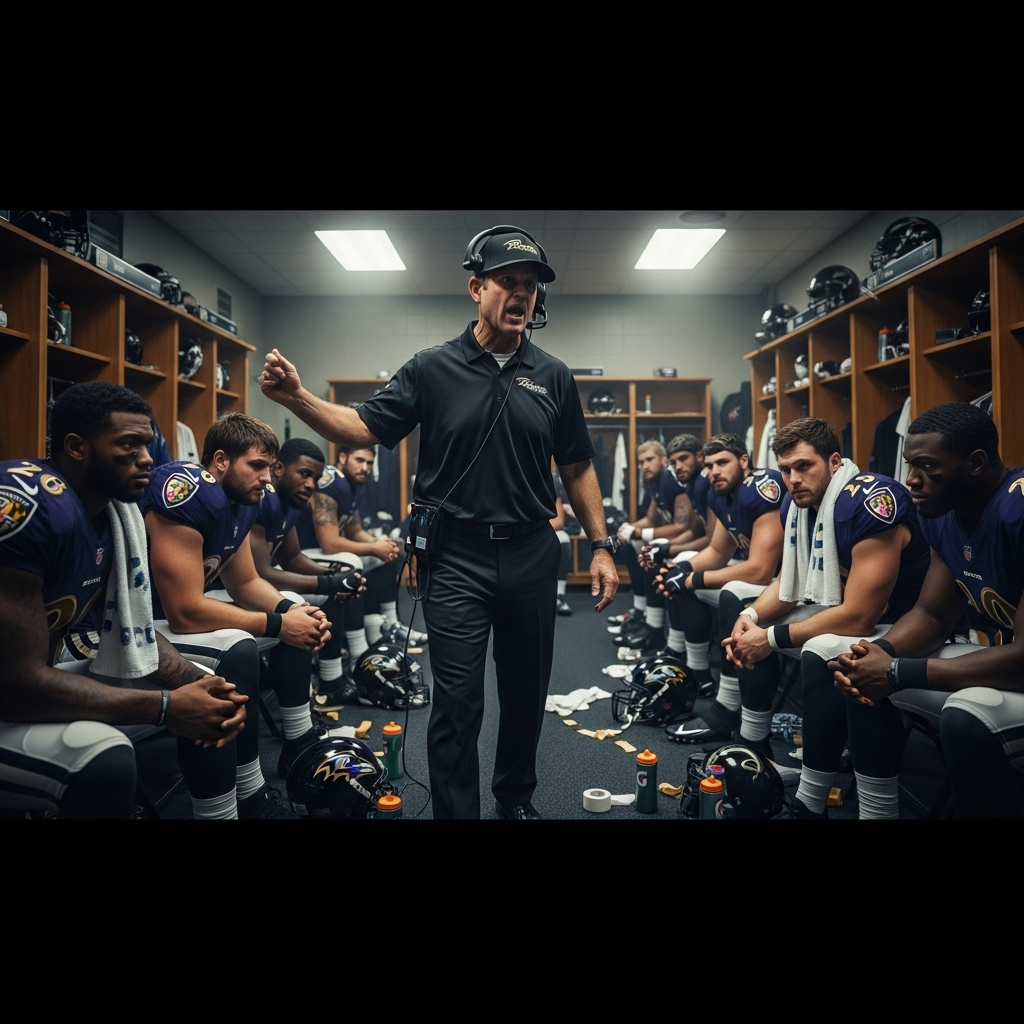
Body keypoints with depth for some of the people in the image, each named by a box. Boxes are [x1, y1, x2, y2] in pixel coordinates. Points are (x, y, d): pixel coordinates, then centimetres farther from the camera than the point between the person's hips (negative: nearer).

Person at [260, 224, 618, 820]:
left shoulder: (553, 377, 5)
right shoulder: (432, 369, 0)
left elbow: (578, 469, 8)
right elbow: (364, 430, -2)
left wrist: (601, 546, 5)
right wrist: (297, 397, -18)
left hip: (532, 554, 3)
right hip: (458, 558, -2)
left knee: (527, 693, 17)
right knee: (457, 703, 1)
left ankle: (517, 799, 40)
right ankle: (456, 811, 20)